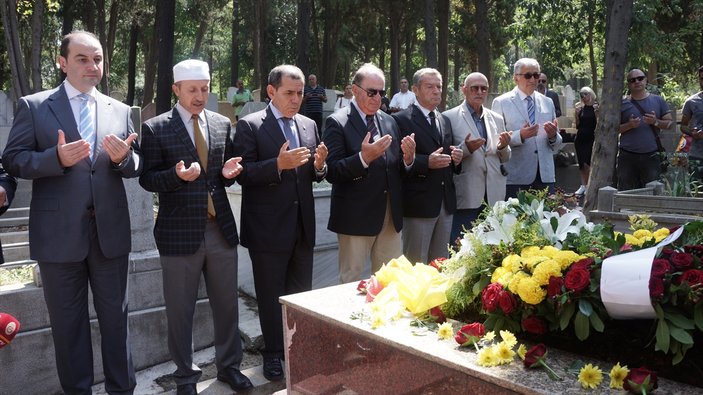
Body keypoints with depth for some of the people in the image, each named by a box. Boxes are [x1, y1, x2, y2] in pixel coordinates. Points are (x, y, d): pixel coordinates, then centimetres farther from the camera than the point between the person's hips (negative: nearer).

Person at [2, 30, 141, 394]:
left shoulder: (120, 110, 9)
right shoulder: (32, 106, 1)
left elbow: (137, 166, 9)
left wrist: (123, 158, -15)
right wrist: (57, 158, -22)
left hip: (110, 230, 2)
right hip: (59, 233, -2)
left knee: (115, 316, 12)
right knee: (67, 321, 11)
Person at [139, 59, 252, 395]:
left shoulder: (222, 124, 7)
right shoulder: (155, 128, -4)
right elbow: (147, 179, -4)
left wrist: (228, 173, -8)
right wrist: (177, 175, -22)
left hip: (221, 228, 4)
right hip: (180, 232, -3)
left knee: (227, 303, 14)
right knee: (180, 310, 10)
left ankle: (229, 365, 34)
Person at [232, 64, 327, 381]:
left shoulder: (309, 125, 9)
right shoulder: (250, 126, -8)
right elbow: (243, 174, -15)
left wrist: (319, 165, -9)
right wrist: (278, 164, -29)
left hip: (303, 225, 5)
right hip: (269, 228, -5)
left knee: (302, 292, 15)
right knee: (271, 294, 10)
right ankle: (273, 353, 28)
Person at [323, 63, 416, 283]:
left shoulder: (389, 121, 12)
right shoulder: (337, 123, -8)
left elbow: (397, 169, 14)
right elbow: (331, 172, -15)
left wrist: (408, 158, -8)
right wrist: (364, 158, -29)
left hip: (391, 215, 6)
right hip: (356, 216, -6)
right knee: (352, 281, 7)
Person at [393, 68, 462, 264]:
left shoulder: (445, 120, 16)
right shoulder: (401, 120, -7)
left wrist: (456, 159, 2)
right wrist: (427, 162, -26)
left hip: (446, 203, 7)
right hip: (419, 203, -7)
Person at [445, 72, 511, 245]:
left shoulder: (497, 119, 14)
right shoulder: (450, 117, -2)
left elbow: (505, 159, 17)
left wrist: (503, 147, -4)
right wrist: (465, 148, -20)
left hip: (493, 197, 4)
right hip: (465, 197, -4)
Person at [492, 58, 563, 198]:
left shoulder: (548, 102, 15)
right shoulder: (501, 102, 1)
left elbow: (556, 146, 17)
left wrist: (553, 136, -5)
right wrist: (519, 136, -20)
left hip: (545, 176, 4)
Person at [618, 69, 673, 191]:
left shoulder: (657, 100, 10)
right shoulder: (622, 104, 7)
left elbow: (670, 123, 10)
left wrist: (655, 122, -10)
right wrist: (629, 125, -11)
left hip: (651, 156, 1)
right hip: (627, 156, 0)